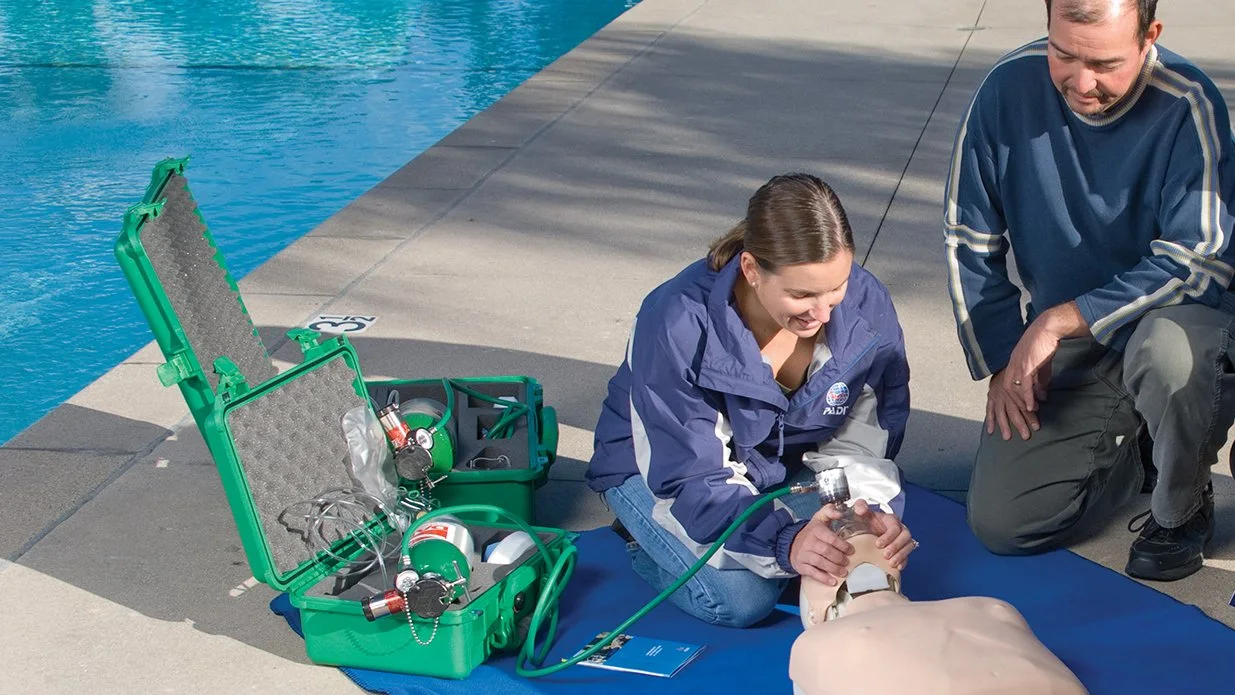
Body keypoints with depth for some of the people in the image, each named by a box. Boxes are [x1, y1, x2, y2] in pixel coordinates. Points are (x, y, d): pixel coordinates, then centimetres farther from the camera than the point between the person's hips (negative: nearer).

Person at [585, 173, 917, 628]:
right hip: (657, 464, -4)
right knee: (741, 598, -26)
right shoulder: (678, 325, -35)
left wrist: (877, 513, -37)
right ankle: (649, 539, 6)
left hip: (784, 461, 5)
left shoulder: (866, 305, -22)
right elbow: (690, 480, -32)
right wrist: (784, 542, -48)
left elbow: (859, 442, -15)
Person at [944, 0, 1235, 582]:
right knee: (999, 524, -7)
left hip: (1174, 321, -3)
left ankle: (1181, 507, -8)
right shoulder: (1010, 88, -11)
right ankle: (1138, 452, 22)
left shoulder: (1187, 107, -20)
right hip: (1062, 347, 3)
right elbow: (968, 241, -2)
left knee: (1166, 349, -41)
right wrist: (1004, 361, -6)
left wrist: (1058, 320, -27)